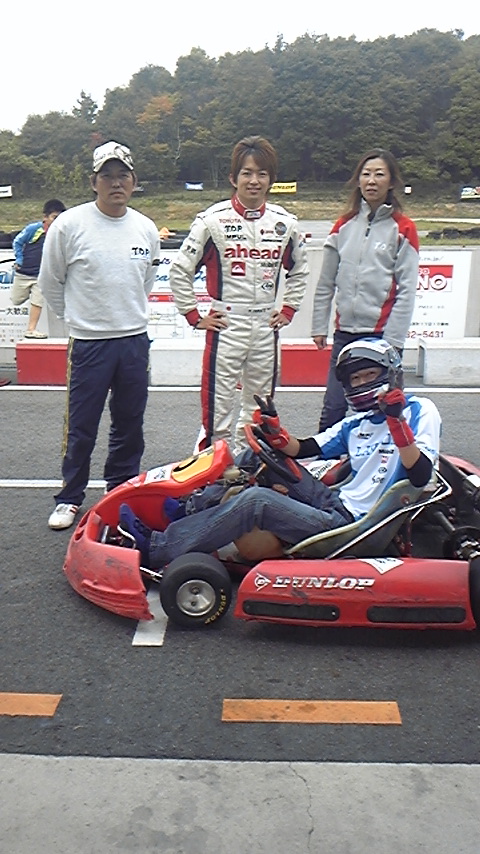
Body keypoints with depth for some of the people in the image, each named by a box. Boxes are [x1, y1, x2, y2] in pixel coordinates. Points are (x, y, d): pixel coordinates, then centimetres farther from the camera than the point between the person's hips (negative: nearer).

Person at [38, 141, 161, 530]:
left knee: (130, 426, 13)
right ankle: (70, 498, 19)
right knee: (81, 428, 3)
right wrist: (80, 315, 10)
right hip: (89, 343, -4)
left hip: (135, 341, 4)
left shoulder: (147, 228, 5)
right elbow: (50, 283, 3)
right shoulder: (69, 225, -7)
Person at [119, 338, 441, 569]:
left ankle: (158, 548, -16)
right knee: (270, 458, 6)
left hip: (351, 526, -8)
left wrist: (397, 421, -27)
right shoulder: (357, 423, 19)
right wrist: (273, 430, -6)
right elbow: (301, 449, 13)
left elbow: (420, 475, -17)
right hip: (337, 503, 8)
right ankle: (195, 506, 0)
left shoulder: (420, 411, -2)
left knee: (256, 500, -21)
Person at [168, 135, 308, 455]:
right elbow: (180, 270, 0)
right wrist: (194, 315, -2)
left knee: (260, 413, 13)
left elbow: (300, 270, 22)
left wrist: (289, 309, 12)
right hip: (225, 327, -4)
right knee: (217, 410, -4)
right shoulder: (214, 219, -5)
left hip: (266, 329, 4)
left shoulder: (284, 222, 6)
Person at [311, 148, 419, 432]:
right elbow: (326, 282, 13)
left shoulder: (403, 229, 0)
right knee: (333, 410, 2)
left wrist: (392, 341, -10)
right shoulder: (344, 226, 11)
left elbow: (407, 290, -5)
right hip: (345, 332, 3)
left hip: (382, 334, -3)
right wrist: (319, 326, 8)